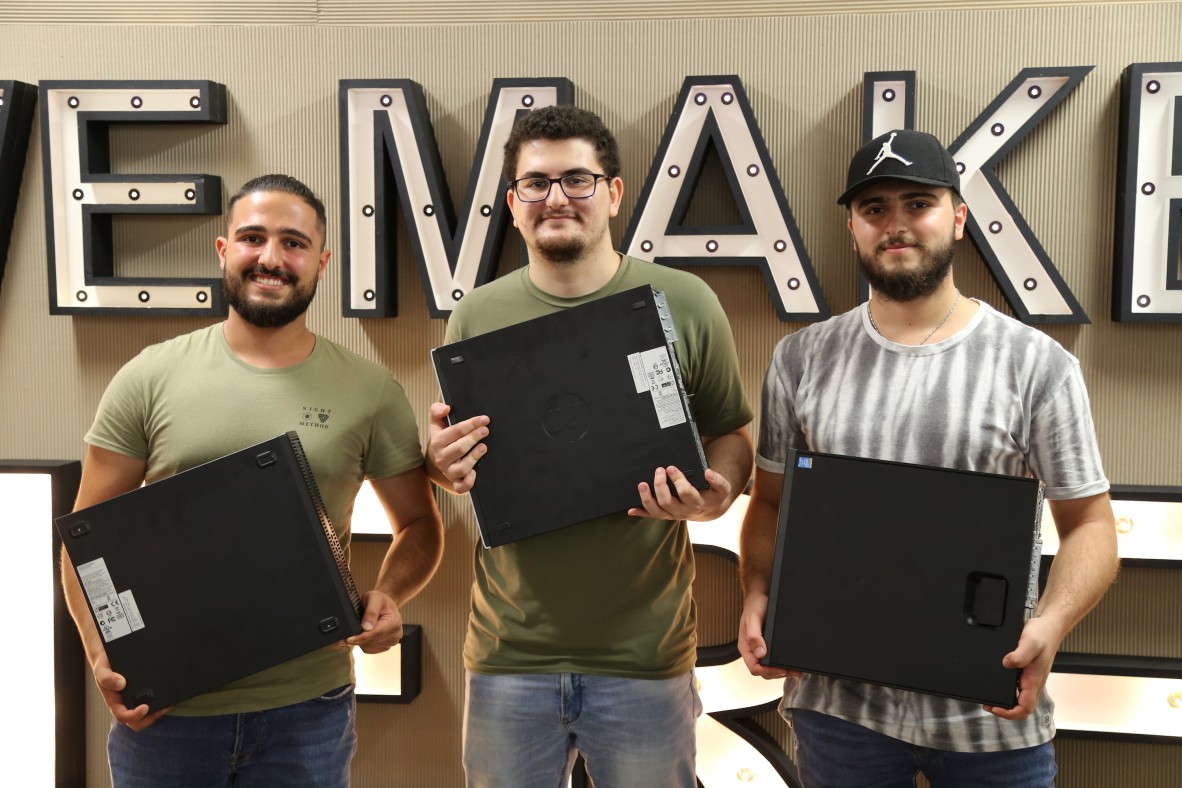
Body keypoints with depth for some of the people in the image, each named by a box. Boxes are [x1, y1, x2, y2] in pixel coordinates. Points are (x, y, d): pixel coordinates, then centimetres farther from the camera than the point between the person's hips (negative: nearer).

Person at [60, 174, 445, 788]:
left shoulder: (371, 392, 0)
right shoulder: (151, 378, 0)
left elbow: (418, 525, 8)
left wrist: (388, 595, -12)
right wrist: (103, 657, -9)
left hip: (307, 708, 0)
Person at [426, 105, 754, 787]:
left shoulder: (685, 304, -3)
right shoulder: (478, 315, 3)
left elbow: (732, 438, 4)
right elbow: (449, 459, 12)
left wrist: (712, 497, -16)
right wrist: (442, 466, -11)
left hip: (645, 654, -1)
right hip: (509, 652, 2)